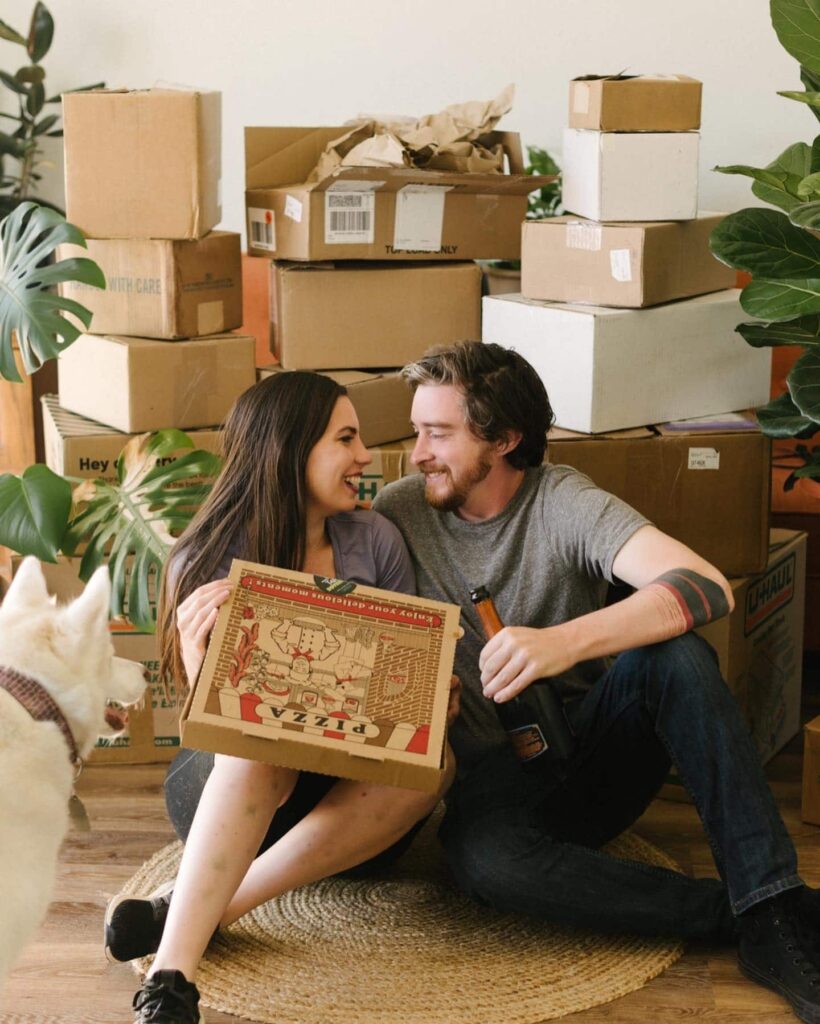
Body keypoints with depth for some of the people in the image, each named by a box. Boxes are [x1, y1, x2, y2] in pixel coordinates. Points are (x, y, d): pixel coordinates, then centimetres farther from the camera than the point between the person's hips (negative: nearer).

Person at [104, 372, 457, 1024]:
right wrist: (198, 650, -31)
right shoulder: (207, 566, -6)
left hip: (353, 792, 3)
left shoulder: (374, 541, 1)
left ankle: (199, 908, -29)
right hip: (225, 788, -3)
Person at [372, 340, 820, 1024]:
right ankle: (744, 916, -24)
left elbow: (707, 588, -26)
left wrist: (565, 641, -42)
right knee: (486, 861, -37)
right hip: (493, 774, 1)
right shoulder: (400, 513, 0)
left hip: (593, 744, 0)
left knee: (672, 654, -32)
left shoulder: (563, 502, -9)